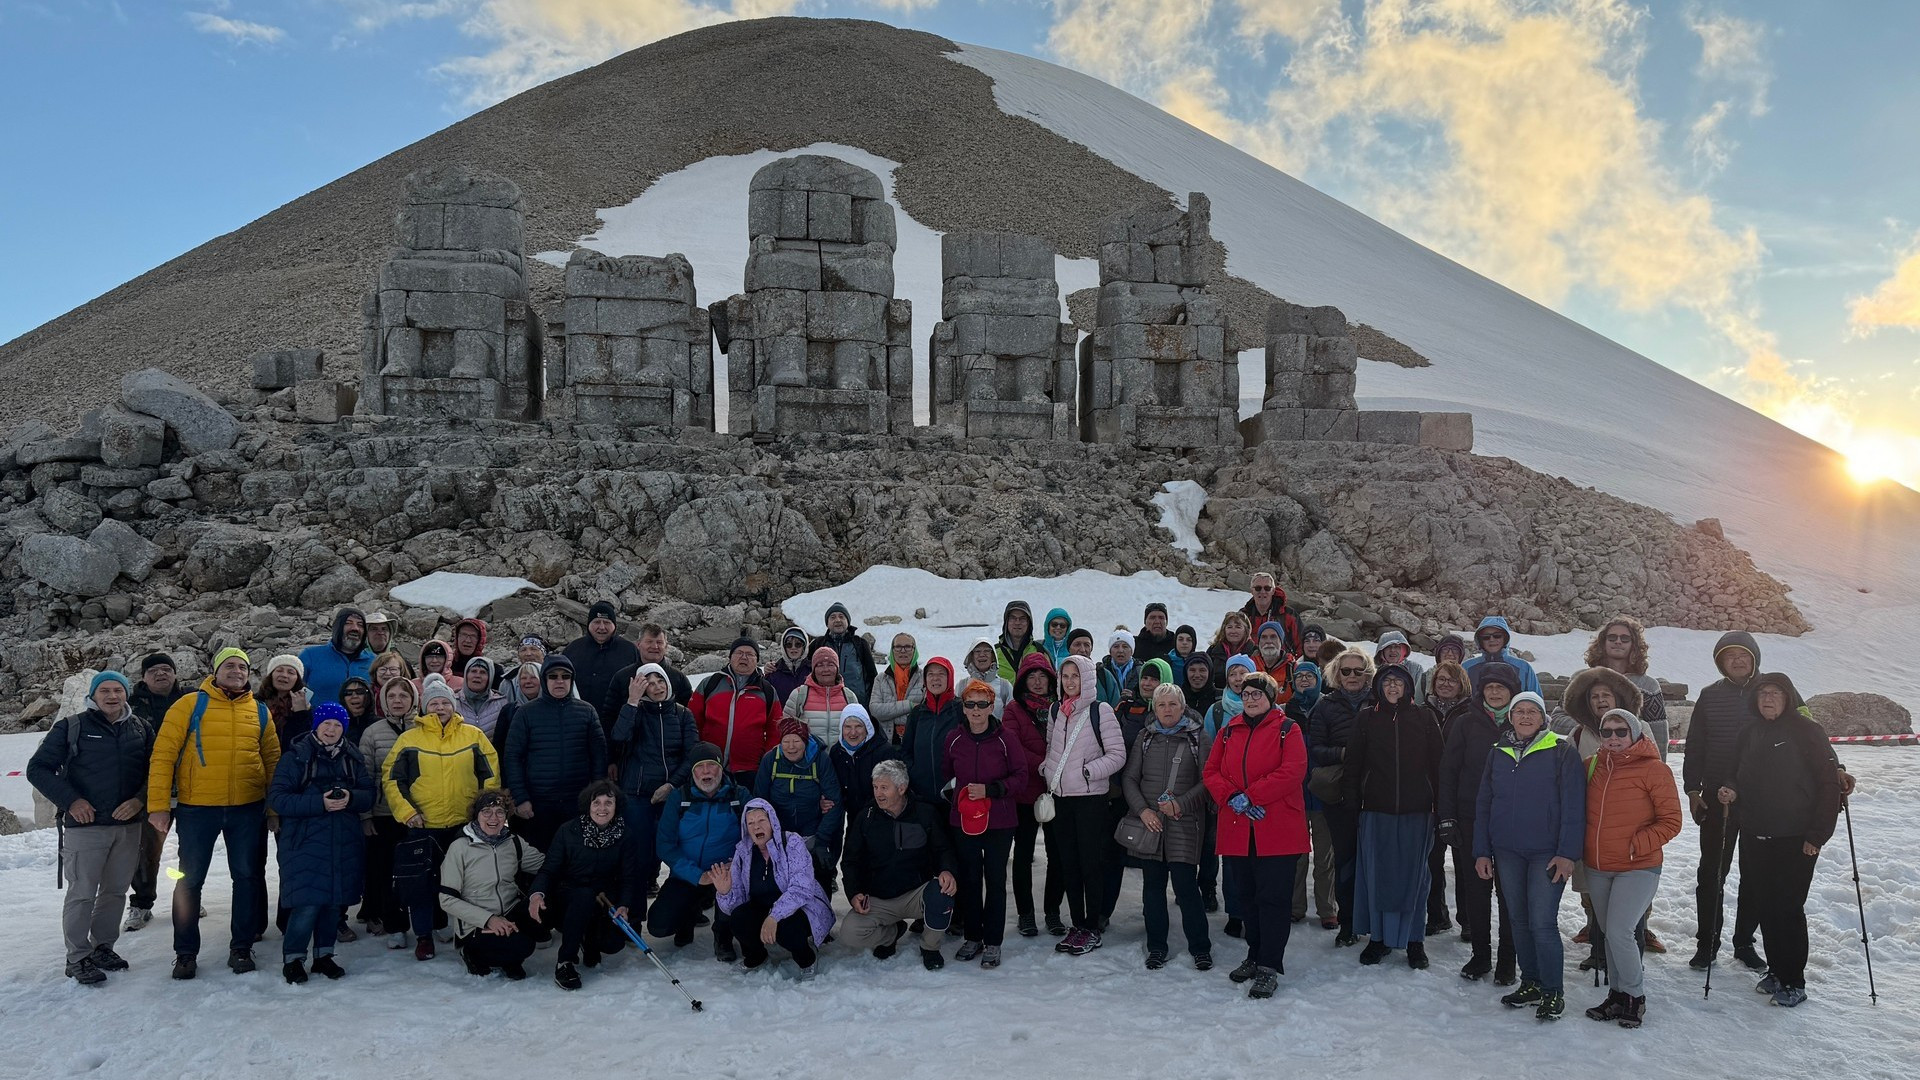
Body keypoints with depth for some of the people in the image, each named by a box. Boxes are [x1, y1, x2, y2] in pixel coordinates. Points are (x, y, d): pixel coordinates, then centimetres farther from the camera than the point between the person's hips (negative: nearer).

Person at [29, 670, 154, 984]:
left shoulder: (141, 729, 8)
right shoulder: (71, 727, -2)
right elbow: (38, 769, -2)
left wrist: (140, 800, -7)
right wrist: (70, 801, -12)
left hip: (129, 826, 4)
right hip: (86, 825, -4)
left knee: (116, 890, 11)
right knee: (82, 893, -2)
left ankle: (103, 947, 25)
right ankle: (78, 958, 8)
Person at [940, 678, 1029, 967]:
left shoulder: (1005, 739, -8)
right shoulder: (953, 738, 2)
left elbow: (1021, 778, -7)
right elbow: (945, 775, 17)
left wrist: (989, 790, -18)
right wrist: (952, 796, 2)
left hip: (999, 822, -3)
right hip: (963, 820, 3)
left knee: (995, 880, 3)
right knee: (969, 879, 9)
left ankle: (993, 942, 14)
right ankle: (972, 937, 23)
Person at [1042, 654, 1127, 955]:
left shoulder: (1100, 710, -8)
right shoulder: (1057, 712, 10)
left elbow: (1117, 755, -9)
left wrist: (1088, 772, -16)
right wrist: (1047, 770, 7)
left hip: (1091, 797, -6)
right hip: (1061, 796, 6)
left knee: (1091, 863, 0)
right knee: (1068, 863, 11)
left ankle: (1092, 928, 10)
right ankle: (1077, 925, 21)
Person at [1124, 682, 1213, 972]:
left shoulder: (1197, 738, 1)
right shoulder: (1145, 737, 10)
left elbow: (1206, 781, -2)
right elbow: (1129, 777, 9)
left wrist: (1181, 804, -14)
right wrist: (1143, 810, -5)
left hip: (1184, 824, -3)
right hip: (1149, 822, 3)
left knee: (1186, 885, -5)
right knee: (1153, 886, 8)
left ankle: (1200, 947, 10)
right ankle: (1156, 947, 20)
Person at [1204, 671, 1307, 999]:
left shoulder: (1286, 729, -1)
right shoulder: (1229, 731, 13)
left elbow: (1293, 771, -14)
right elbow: (1212, 772, 8)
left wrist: (1251, 796, -16)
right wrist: (1232, 797, -12)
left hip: (1278, 829, -5)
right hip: (1238, 830, 5)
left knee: (1272, 898, -4)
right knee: (1248, 896, 14)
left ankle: (1269, 967, 2)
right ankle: (1255, 956, 28)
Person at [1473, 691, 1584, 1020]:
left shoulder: (1562, 753, -4)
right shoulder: (1498, 754, 9)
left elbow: (1573, 807, -8)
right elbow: (1483, 805, 12)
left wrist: (1567, 853, -14)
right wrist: (1482, 852, 7)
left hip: (1547, 853, -5)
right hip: (1507, 853, 5)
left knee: (1542, 922, -8)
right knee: (1520, 920, 11)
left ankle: (1553, 992, 6)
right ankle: (1530, 983, 24)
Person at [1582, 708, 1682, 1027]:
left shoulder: (1654, 770, -9)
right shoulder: (1593, 767, 6)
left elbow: (1671, 821, -8)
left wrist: (1637, 845, -16)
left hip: (1637, 868, -5)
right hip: (1597, 869, 6)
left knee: (1619, 932, -13)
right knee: (1609, 934, 13)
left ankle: (1635, 996, 6)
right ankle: (1617, 995, 26)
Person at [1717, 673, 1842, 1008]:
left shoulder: (1806, 730, -7)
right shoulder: (1751, 733, 11)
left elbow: (1828, 783, -9)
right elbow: (1737, 776, 21)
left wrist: (1817, 835, -11)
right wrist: (1729, 791, -3)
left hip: (1795, 840, -6)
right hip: (1755, 838, 6)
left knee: (1787, 908, -4)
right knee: (1764, 906, 9)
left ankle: (1794, 982, 8)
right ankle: (1776, 971, 23)